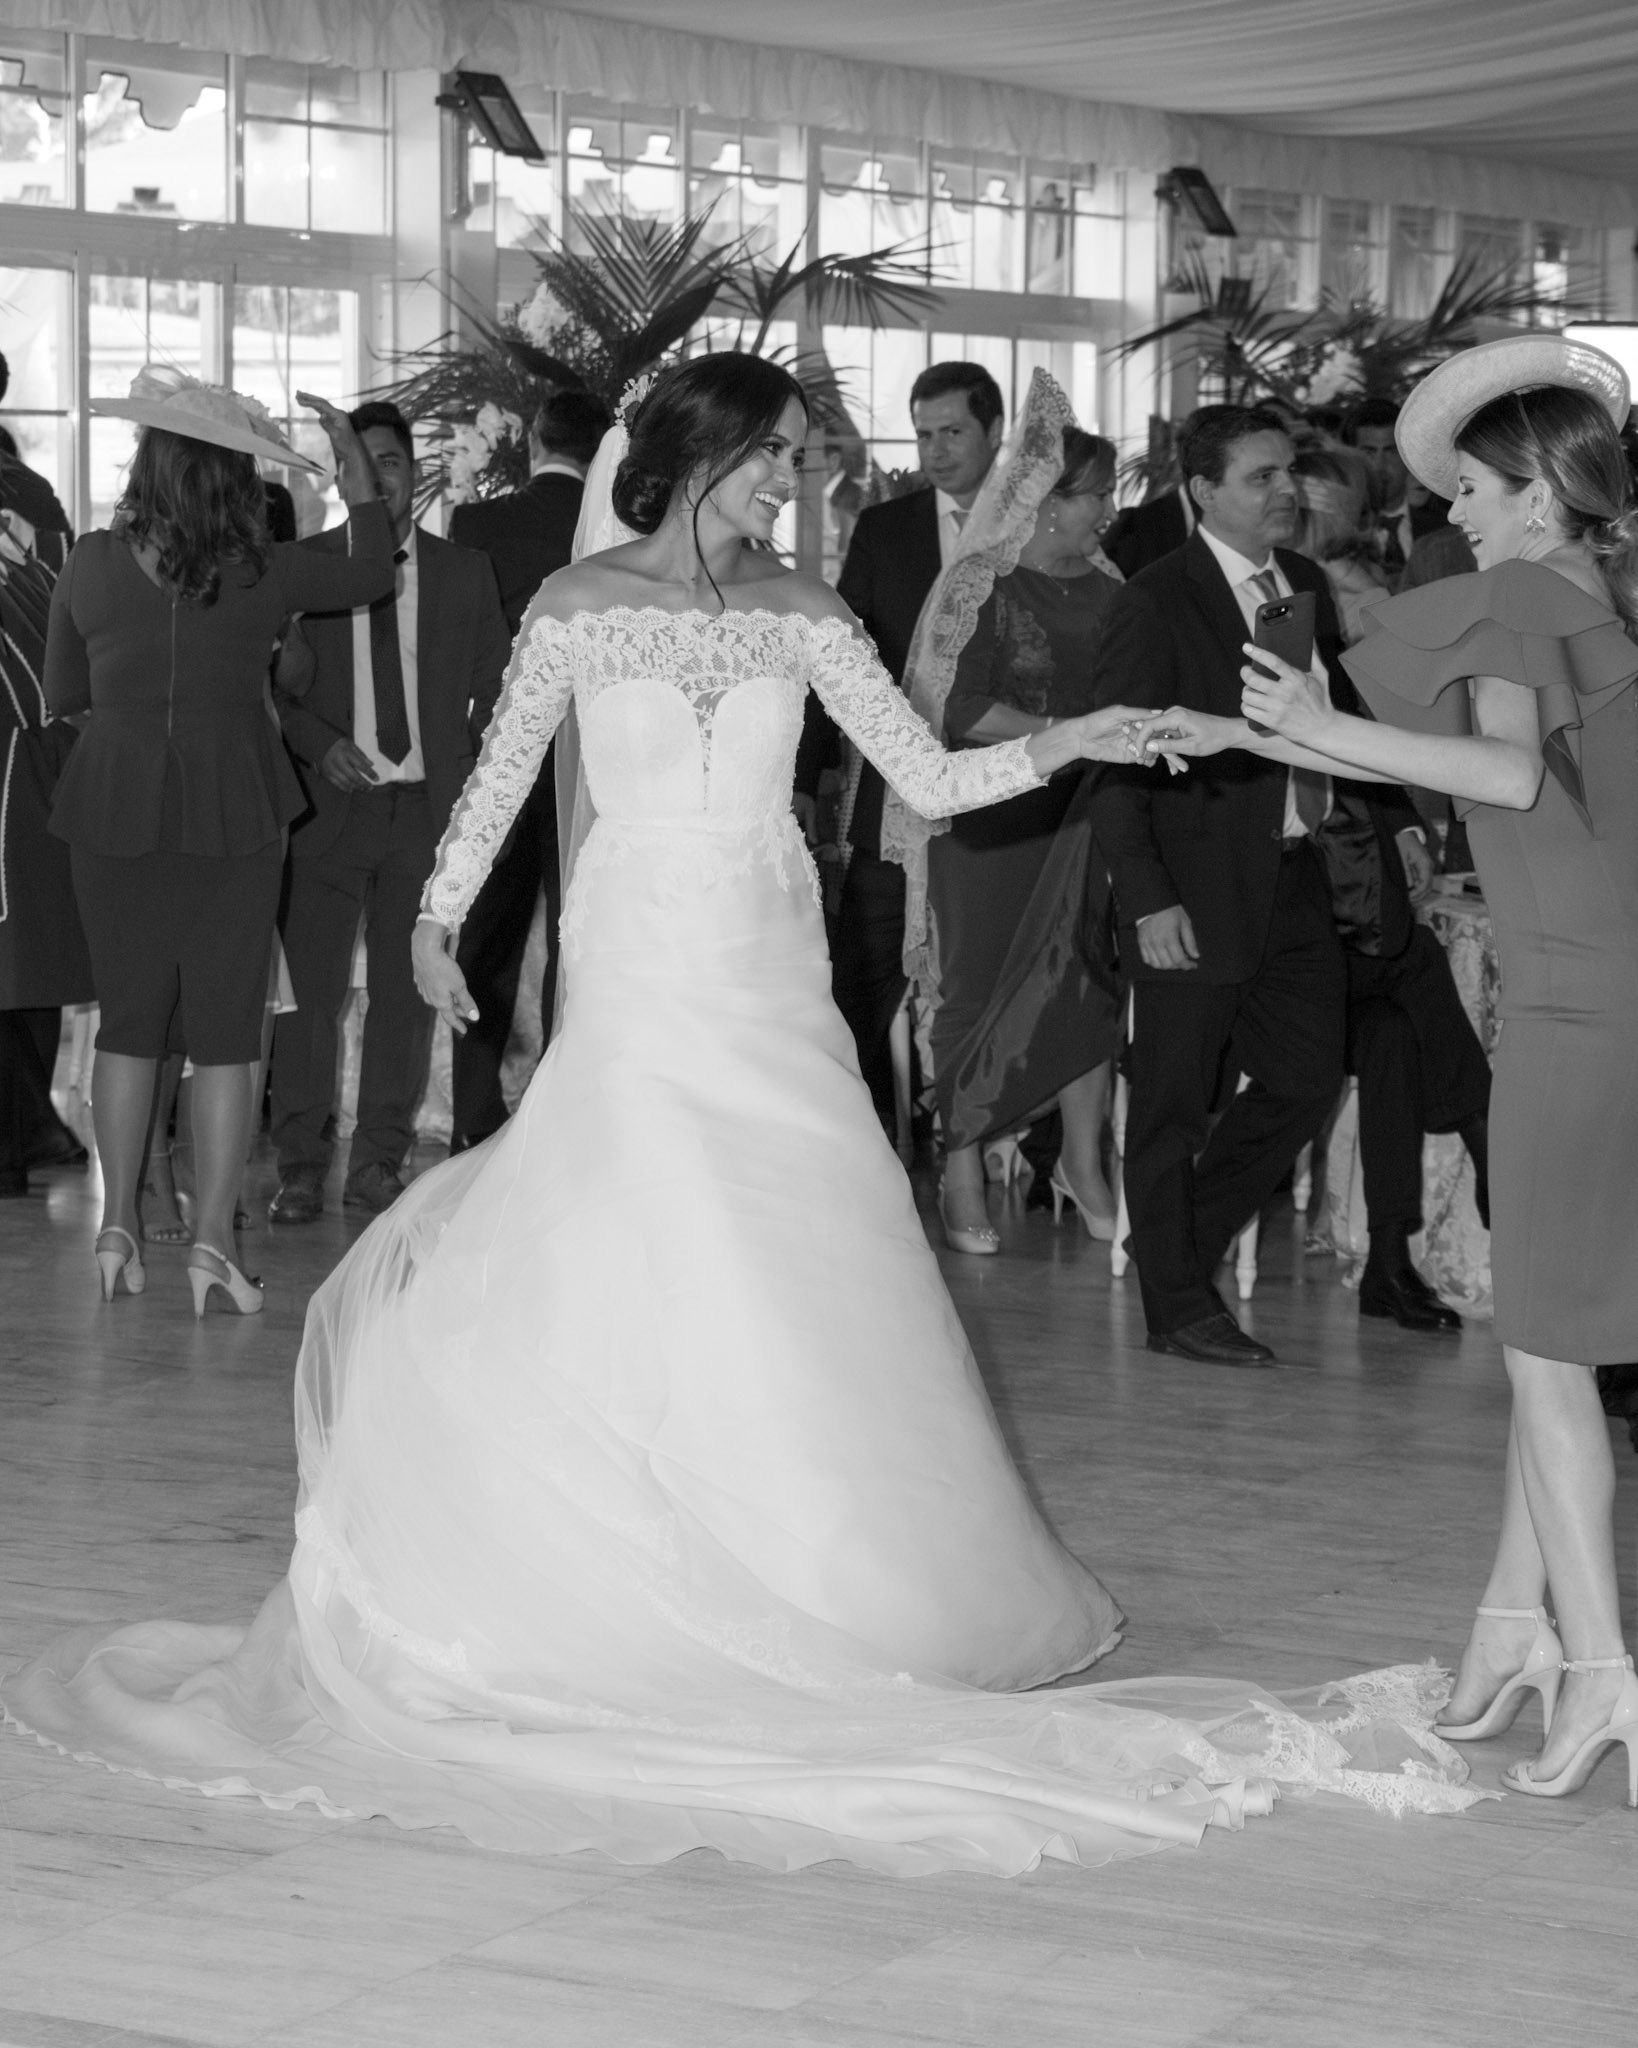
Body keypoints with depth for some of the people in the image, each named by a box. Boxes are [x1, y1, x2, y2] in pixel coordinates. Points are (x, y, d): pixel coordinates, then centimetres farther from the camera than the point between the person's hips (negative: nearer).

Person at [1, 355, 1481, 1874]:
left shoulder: (801, 613, 4)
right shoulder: (580, 605, -2)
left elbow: (929, 778, 3)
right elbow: (502, 774, 6)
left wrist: (1064, 744, -7)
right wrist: (437, 916, 3)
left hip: (772, 978, 3)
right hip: (641, 965, -3)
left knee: (801, 1267, 0)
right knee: (653, 1267, -4)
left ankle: (802, 1564, 10)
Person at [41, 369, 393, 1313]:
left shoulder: (91, 565, -5)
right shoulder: (262, 573, -7)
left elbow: (62, 695, 7)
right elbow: (373, 574, 11)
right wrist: (355, 463, 20)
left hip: (116, 806, 1)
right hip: (234, 808, -1)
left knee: (129, 1020, 14)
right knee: (225, 1029, 4)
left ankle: (120, 1229, 15)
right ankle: (213, 1241, 2)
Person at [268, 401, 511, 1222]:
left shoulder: (464, 572, 8)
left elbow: (495, 685, 13)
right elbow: (268, 688, 5)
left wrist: (473, 780, 3)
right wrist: (320, 745, -11)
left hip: (427, 808, 2)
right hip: (329, 805, -1)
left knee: (407, 991, 4)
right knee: (310, 986, -3)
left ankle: (378, 1161, 13)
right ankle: (301, 1168, 5)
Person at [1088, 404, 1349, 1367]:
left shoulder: (1306, 583, 9)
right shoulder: (1155, 601, -12)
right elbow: (1116, 761, -13)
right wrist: (1149, 900, -18)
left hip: (1295, 879, 7)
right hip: (1197, 889, -7)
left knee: (1307, 1078, 11)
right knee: (1177, 1103, 5)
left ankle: (1184, 1240, 31)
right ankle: (1178, 1304, 18)